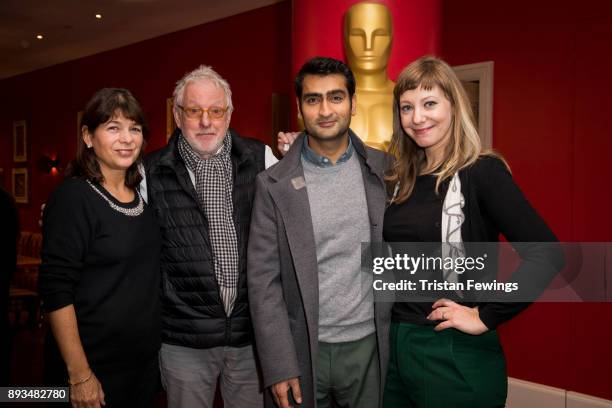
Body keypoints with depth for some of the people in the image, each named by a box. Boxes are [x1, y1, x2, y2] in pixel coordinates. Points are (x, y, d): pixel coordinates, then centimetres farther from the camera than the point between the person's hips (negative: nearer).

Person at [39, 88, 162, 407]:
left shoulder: (141, 194, 5)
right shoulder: (73, 198, -14)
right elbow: (56, 291, -17)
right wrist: (79, 375, -18)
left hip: (146, 363, 6)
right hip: (94, 369, -6)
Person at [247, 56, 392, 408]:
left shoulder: (384, 170, -1)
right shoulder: (274, 184, -6)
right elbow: (264, 280, -7)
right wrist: (278, 366, -11)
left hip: (369, 346, 2)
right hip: (302, 349, -1)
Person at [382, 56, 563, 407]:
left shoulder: (482, 171, -13)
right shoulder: (402, 178, 7)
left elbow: (547, 255, -21)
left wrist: (486, 317, -17)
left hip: (455, 354, -6)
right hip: (395, 346, 6)